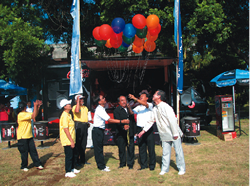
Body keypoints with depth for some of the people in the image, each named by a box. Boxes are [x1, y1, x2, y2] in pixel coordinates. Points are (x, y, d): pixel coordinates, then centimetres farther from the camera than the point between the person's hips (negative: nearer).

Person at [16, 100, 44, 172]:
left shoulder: (26, 113, 11)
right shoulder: (21, 115, -18)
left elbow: (34, 114, 12)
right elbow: (33, 116, -24)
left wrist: (37, 106, -2)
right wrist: (35, 105, -21)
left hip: (29, 136, 8)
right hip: (22, 137, -8)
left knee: (33, 151, 7)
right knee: (24, 152, 4)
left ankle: (38, 164, 13)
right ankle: (24, 166, 20)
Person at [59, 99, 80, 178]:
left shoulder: (68, 115, 13)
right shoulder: (64, 116, -19)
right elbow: (65, 129, -23)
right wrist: (71, 141, -22)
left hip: (71, 140, 10)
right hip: (67, 141, -10)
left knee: (72, 154, 18)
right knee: (69, 156, -1)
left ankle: (72, 168, 31)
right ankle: (68, 172, 10)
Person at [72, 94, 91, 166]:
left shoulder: (85, 108, 19)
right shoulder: (75, 107, -5)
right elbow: (77, 111, -28)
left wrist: (87, 123, 12)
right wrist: (78, 101, -20)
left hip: (85, 125, 7)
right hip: (78, 125, -7)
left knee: (83, 144, 11)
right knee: (77, 143, -4)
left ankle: (82, 159, 21)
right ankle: (76, 160, 4)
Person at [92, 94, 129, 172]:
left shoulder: (101, 109, 10)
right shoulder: (99, 110, -20)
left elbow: (108, 119, 16)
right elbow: (109, 120, -23)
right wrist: (122, 121, -24)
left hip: (100, 130, 10)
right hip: (97, 131, -10)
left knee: (100, 148, 15)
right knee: (98, 148, 0)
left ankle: (101, 165, 25)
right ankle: (101, 166, 8)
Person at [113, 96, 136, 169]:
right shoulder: (117, 110, -4)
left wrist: (134, 130, 13)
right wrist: (123, 126, -35)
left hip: (130, 133, 3)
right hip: (121, 133, -3)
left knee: (131, 149, 3)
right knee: (121, 149, 7)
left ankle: (130, 164, 16)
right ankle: (122, 163, 23)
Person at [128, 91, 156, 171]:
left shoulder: (150, 105, 2)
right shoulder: (138, 107, 15)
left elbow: (145, 104, -20)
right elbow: (132, 112, 3)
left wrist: (135, 98, -28)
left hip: (148, 129, -4)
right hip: (140, 129, 4)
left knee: (151, 147, 1)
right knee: (141, 147, 7)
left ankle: (152, 165, 12)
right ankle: (143, 164, 16)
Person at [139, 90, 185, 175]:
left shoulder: (165, 106, -16)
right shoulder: (155, 109, 8)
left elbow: (172, 120, -18)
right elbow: (151, 120, 14)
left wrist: (175, 133, -18)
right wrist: (143, 131, 8)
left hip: (174, 134, -6)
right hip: (165, 135, 6)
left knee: (178, 151, 5)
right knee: (165, 152, 11)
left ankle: (181, 169, 18)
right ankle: (165, 168, 22)